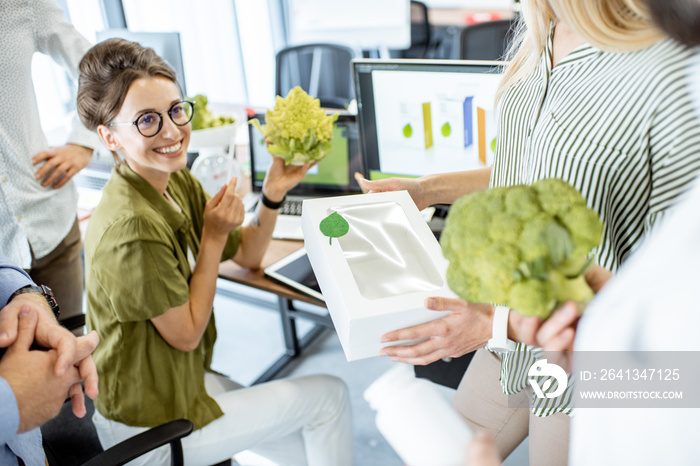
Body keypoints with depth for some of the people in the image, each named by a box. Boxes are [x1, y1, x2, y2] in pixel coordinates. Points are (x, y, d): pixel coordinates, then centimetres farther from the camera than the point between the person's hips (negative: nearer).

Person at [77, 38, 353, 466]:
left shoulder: (180, 182, -4)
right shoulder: (132, 228, -31)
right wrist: (214, 237, -18)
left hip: (186, 377, 8)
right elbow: (186, 334, -20)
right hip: (150, 428, -7)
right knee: (331, 395, 4)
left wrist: (274, 193, -9)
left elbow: (249, 256, 6)